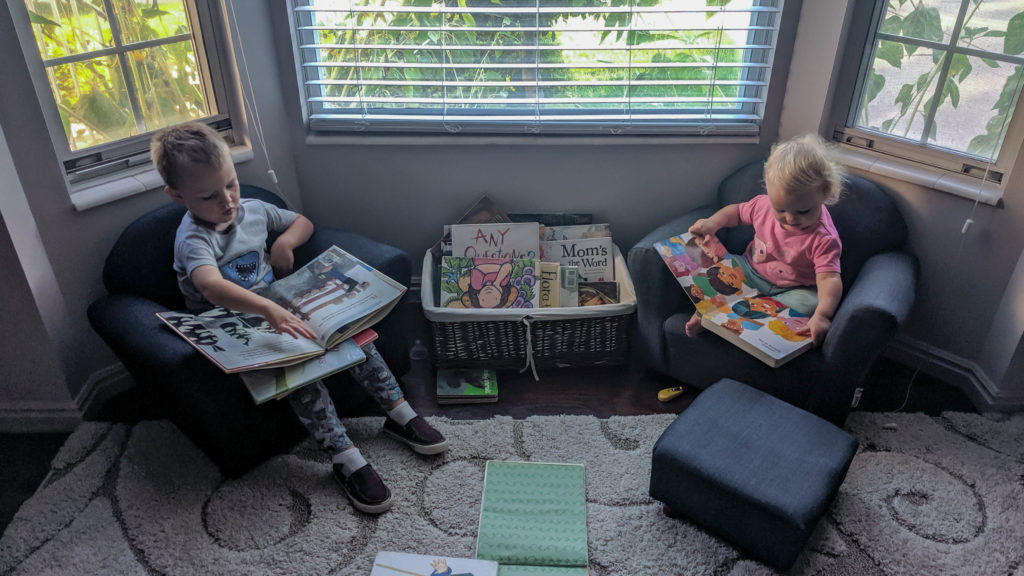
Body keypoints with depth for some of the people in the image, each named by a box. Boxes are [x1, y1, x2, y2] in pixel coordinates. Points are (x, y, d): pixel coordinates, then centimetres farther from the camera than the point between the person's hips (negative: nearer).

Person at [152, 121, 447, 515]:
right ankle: (345, 459, -29)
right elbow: (212, 286, -44)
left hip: (279, 308, 6)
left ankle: (399, 414, -7)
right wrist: (270, 310, -60)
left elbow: (303, 222, 22)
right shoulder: (194, 239, -21)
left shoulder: (253, 210, 2)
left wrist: (286, 241, -3)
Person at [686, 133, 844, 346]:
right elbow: (737, 212, 7)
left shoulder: (823, 239, -26)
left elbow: (830, 279, -34)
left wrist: (822, 315, -53)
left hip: (788, 289, -3)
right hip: (749, 271, 3)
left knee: (810, 304, -34)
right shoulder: (764, 205, -13)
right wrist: (713, 223, -14)